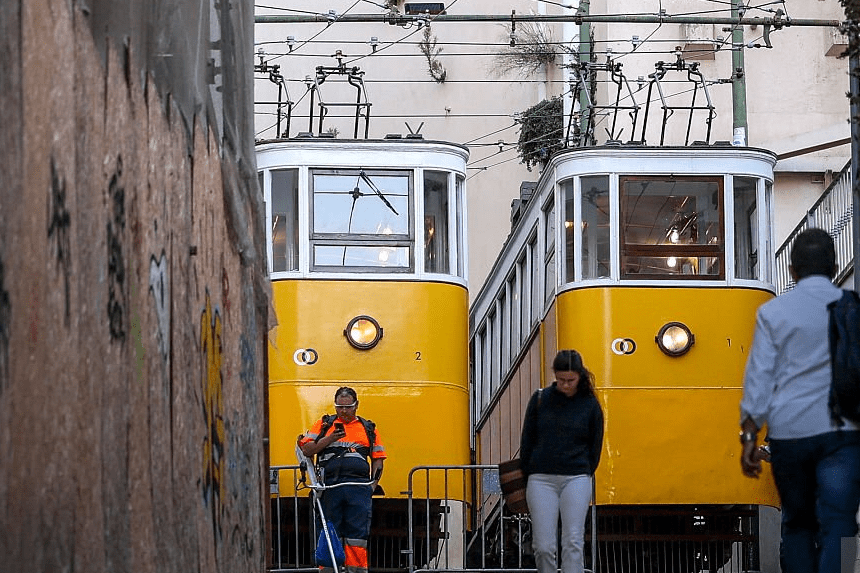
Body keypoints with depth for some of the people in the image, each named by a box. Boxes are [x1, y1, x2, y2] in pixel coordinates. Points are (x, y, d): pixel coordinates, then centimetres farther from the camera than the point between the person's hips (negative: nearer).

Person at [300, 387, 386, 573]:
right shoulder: (324, 424, 16)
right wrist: (329, 439, -7)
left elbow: (378, 459, 18)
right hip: (330, 486, 0)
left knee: (358, 533, -6)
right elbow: (306, 450, 6)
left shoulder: (368, 428, 18)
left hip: (358, 487, 0)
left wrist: (373, 484, 4)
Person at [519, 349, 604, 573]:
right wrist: (528, 478, 10)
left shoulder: (590, 405, 4)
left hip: (576, 479, -1)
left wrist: (584, 476, 10)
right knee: (543, 546, -5)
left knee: (573, 543, -11)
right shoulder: (540, 399, 6)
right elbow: (527, 440, 11)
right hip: (541, 479, 1)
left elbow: (595, 447, 12)